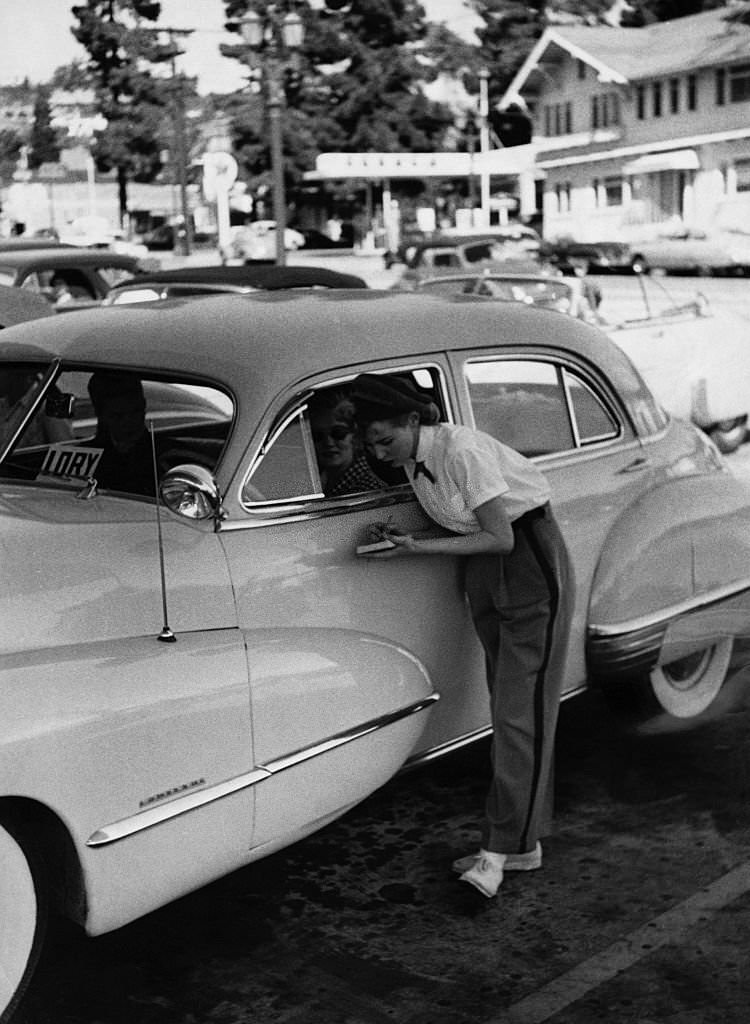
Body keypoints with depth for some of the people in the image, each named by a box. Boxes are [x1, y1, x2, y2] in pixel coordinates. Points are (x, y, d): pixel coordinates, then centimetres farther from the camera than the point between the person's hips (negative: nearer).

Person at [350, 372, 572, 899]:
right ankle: (522, 843, 14)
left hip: (531, 559, -9)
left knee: (520, 709, -9)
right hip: (485, 572, 9)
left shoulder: (462, 451, -24)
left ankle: (500, 848, -8)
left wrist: (420, 548, -25)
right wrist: (406, 537, -9)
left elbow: (502, 537, -23)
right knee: (508, 705, 9)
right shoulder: (414, 459, 2)